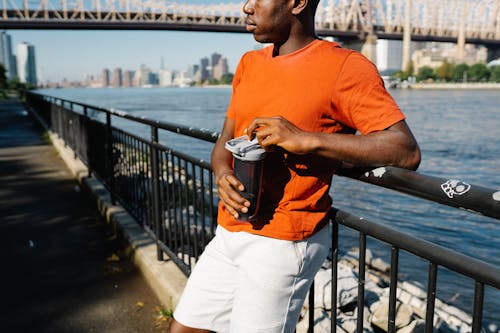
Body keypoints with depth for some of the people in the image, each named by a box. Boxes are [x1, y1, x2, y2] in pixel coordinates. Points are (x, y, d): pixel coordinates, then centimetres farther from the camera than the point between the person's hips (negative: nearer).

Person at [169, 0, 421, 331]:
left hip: (282, 242, -7)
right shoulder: (250, 63, 12)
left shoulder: (345, 67, -10)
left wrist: (307, 139, -25)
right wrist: (223, 174, -7)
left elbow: (407, 151, -18)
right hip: (229, 233, 7)